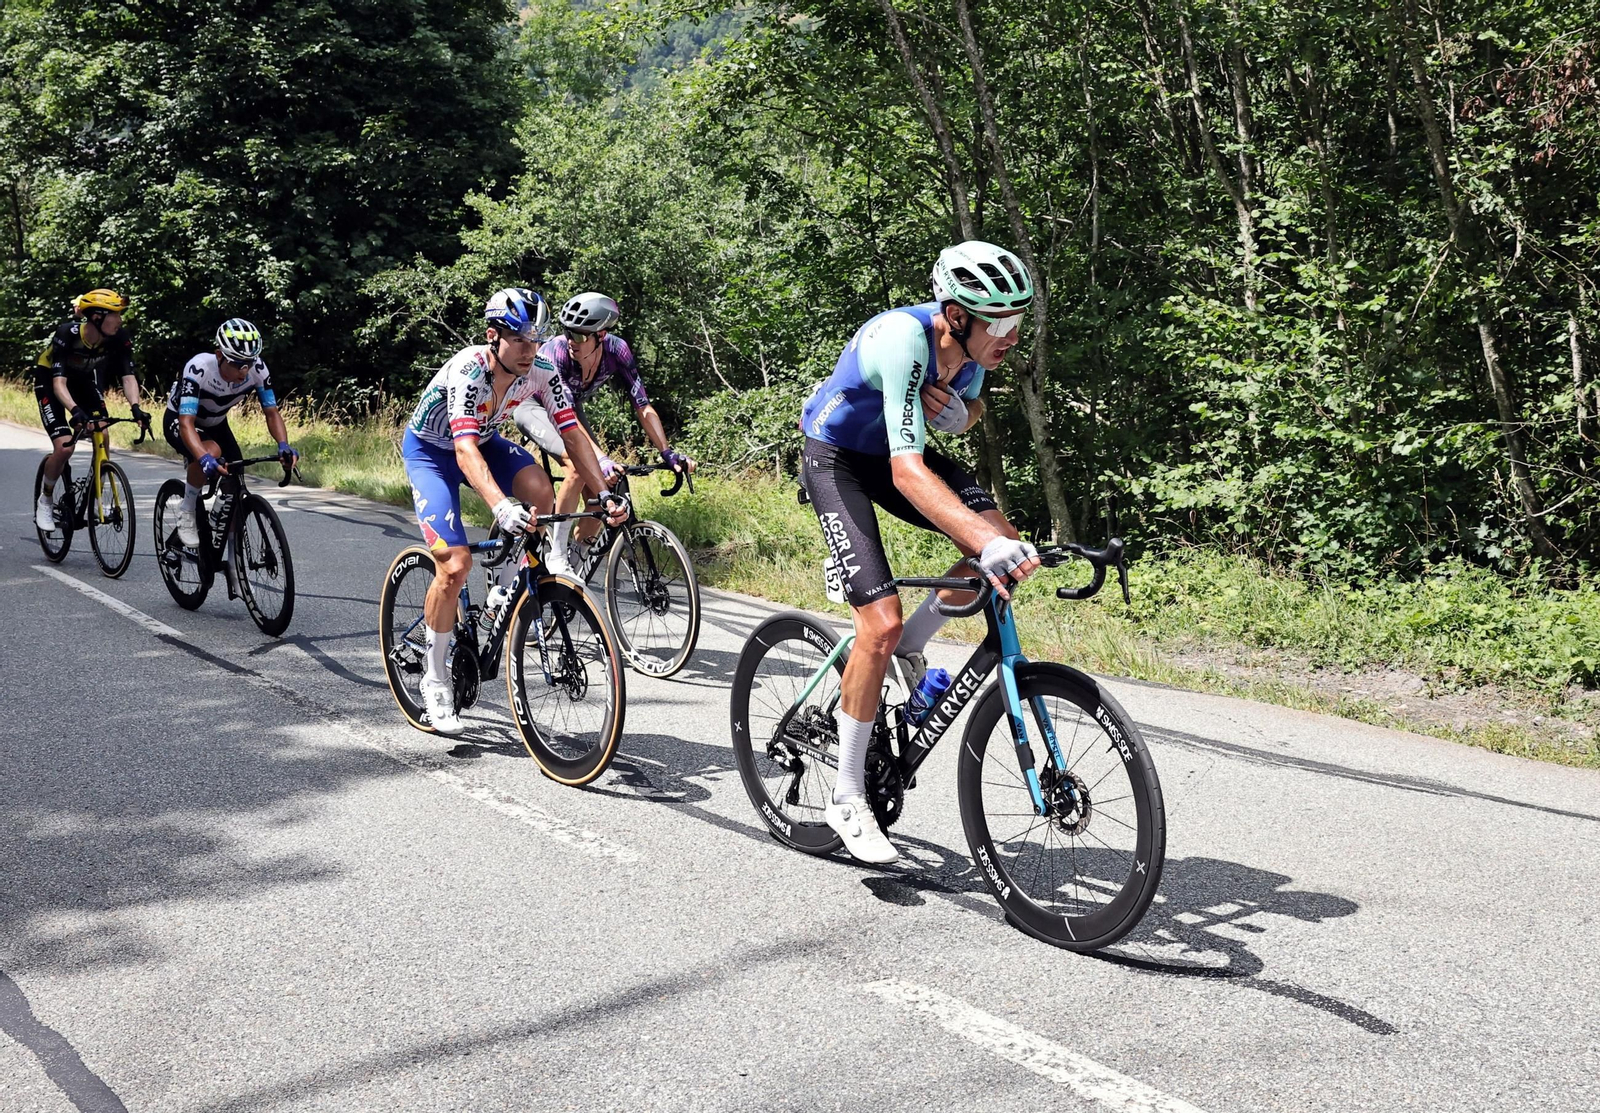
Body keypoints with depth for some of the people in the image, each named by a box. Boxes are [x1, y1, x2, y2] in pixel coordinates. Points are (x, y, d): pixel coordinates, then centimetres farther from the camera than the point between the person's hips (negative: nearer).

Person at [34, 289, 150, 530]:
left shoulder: (119, 338, -23)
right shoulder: (67, 333, -35)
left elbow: (128, 376, -25)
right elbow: (59, 381, -40)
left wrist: (135, 407, -43)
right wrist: (75, 410, -57)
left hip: (85, 380, 4)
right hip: (49, 381, -4)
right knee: (64, 447, -18)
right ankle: (45, 499, 7)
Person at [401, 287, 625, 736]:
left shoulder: (541, 374, -20)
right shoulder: (468, 371, -35)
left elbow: (573, 434, -19)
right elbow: (465, 450, -46)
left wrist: (605, 494, -33)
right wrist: (500, 507, -61)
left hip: (485, 440, 5)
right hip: (431, 450, -4)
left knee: (539, 491, -28)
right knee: (454, 565, -18)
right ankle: (435, 679, 1)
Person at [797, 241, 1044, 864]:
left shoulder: (972, 339, -15)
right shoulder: (903, 339, -37)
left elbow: (971, 406, 8)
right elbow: (907, 471, -45)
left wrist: (959, 413, -18)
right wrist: (985, 546, -57)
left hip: (891, 449, 7)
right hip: (835, 457, -6)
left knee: (1004, 542, -17)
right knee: (880, 622, -18)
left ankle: (907, 650, 8)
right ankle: (847, 799, -3)